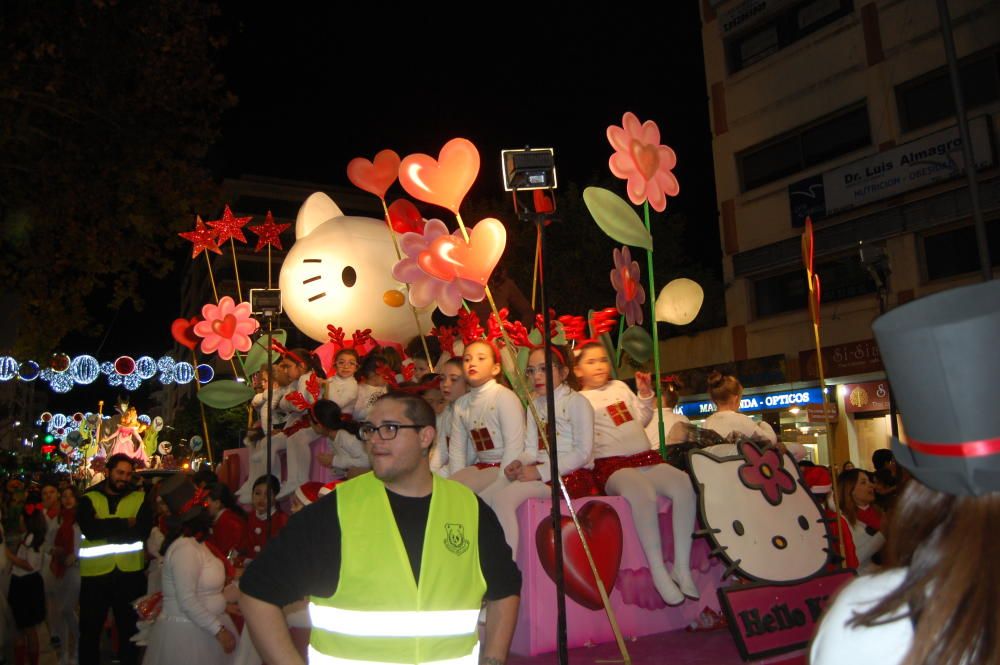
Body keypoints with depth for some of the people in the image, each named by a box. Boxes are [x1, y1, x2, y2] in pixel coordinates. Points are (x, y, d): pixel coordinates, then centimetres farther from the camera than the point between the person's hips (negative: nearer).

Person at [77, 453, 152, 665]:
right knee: (89, 629, 12)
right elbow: (90, 529, -16)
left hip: (130, 573, 0)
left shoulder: (140, 498, 2)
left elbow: (143, 530, -13)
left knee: (129, 628, 13)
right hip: (95, 573, 0)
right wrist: (125, 523, -15)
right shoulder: (89, 499, 2)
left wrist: (105, 528, -15)